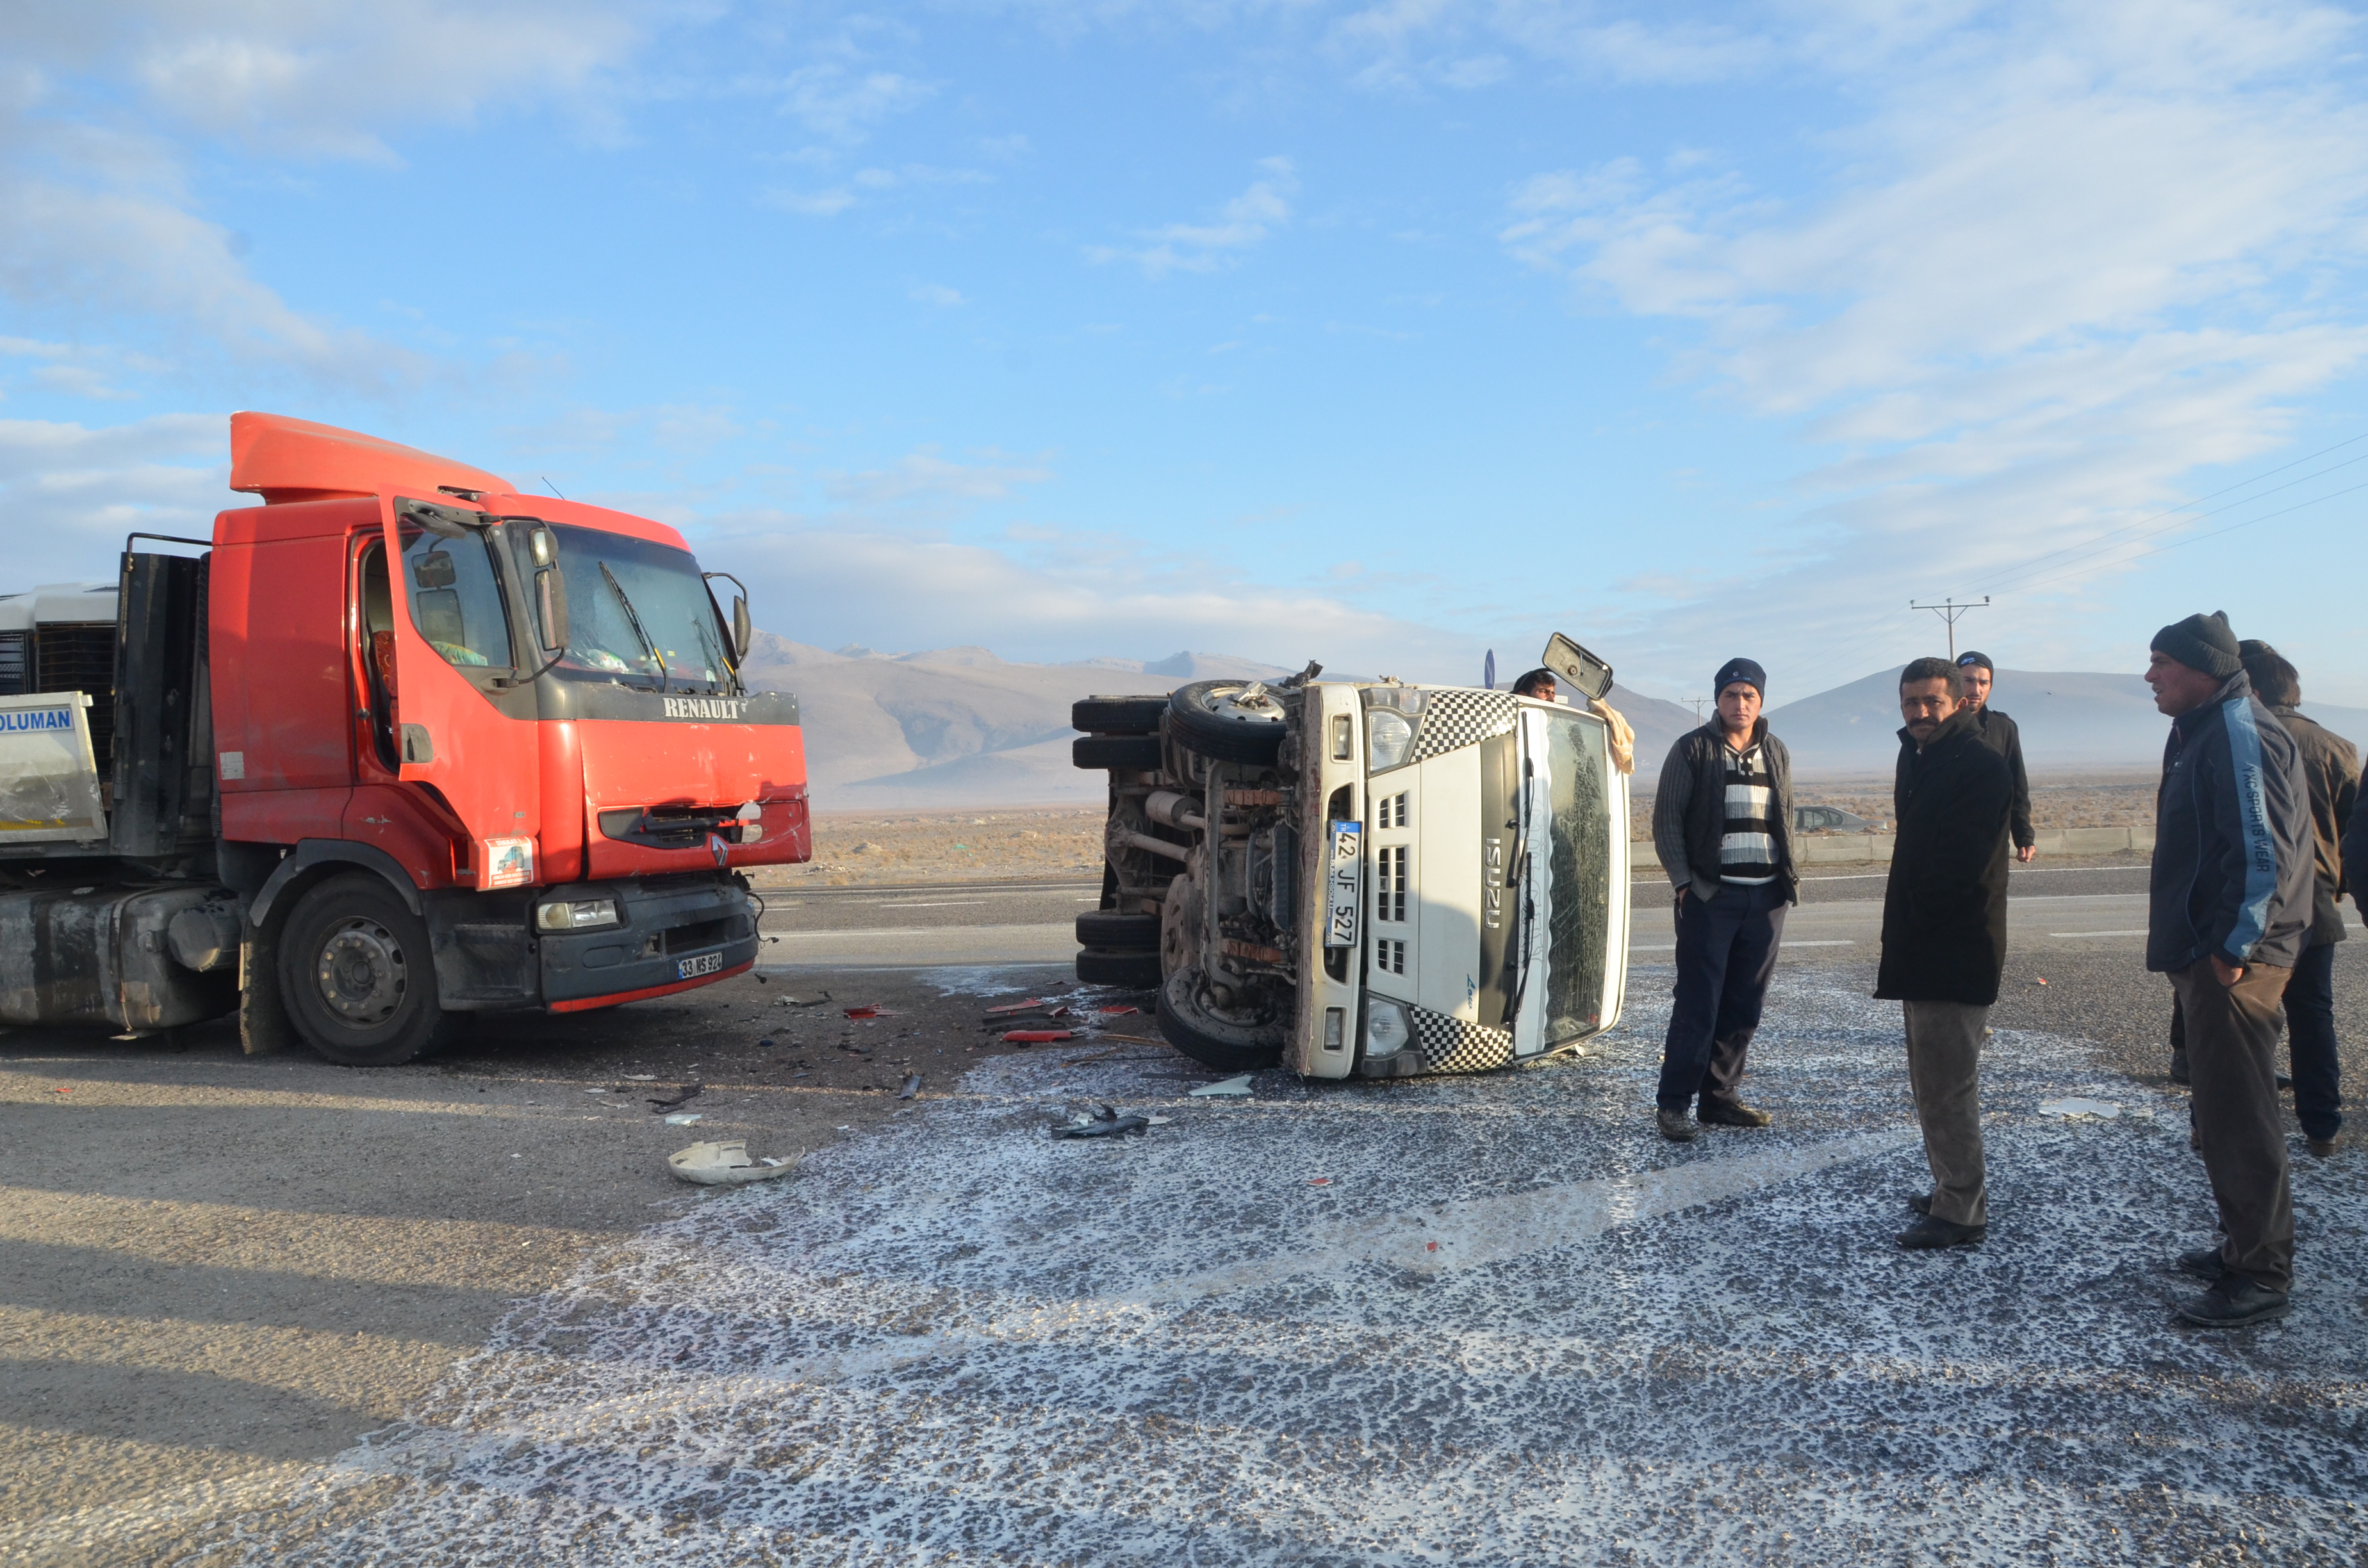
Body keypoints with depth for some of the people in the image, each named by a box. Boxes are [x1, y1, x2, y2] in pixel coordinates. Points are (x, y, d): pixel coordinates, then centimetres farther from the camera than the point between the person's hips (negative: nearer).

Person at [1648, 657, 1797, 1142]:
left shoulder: (1776, 753, 13)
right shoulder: (1693, 749, -2)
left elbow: (1786, 819, 21)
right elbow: (1666, 819, -4)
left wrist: (1789, 877, 10)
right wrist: (1683, 882, -10)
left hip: (1767, 896, 5)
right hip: (1711, 896, -5)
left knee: (1745, 1005, 8)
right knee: (1699, 1003, -6)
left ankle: (1720, 1096, 18)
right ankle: (1673, 1104, 0)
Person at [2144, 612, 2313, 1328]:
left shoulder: (2242, 734, -16)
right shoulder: (2202, 732, 15)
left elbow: (2265, 852, -23)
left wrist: (2233, 948, -21)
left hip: (2232, 961, -10)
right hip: (2207, 952, 10)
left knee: (2238, 1115, -4)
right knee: (2223, 1108, 18)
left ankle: (2262, 1278, 5)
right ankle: (2246, 1247, 30)